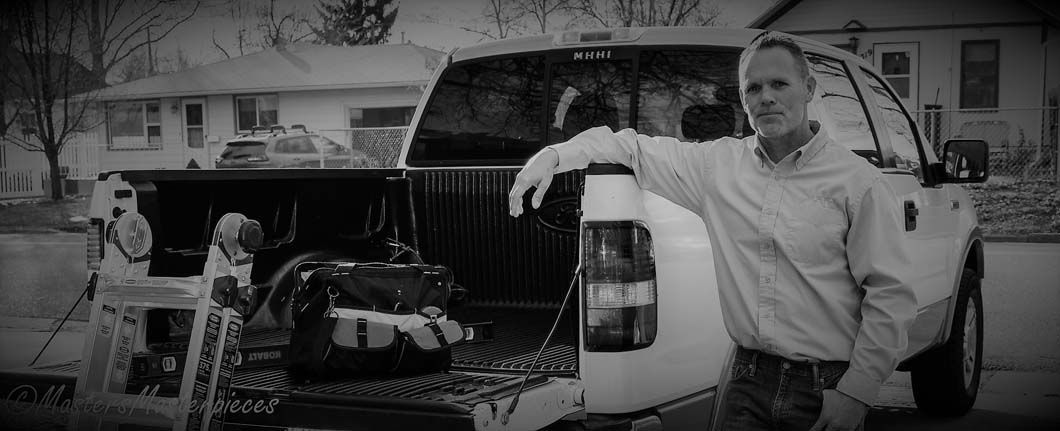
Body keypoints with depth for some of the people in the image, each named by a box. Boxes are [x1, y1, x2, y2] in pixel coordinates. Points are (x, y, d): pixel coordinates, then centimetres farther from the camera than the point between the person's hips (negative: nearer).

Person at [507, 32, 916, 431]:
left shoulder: (859, 182, -6)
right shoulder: (719, 164, 5)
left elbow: (891, 296, -8)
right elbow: (631, 146, 13)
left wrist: (856, 391, -12)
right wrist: (553, 156, -1)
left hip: (827, 391, -3)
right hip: (748, 383, 3)